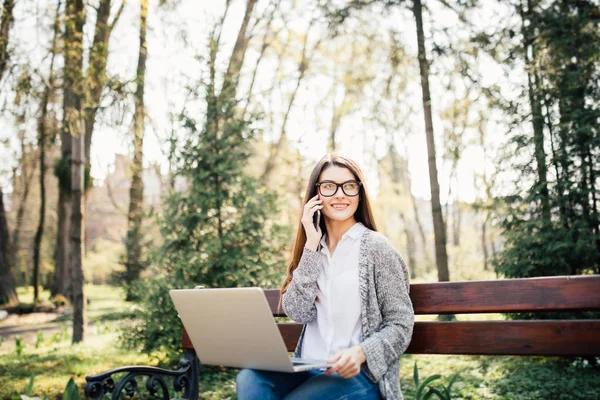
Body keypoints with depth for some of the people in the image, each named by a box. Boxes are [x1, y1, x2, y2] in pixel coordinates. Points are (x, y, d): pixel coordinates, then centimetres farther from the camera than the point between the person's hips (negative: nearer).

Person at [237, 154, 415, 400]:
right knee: (249, 378, -25)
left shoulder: (375, 246, -3)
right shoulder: (313, 247, 10)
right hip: (308, 369, 4)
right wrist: (311, 246, -9)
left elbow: (401, 325, -4)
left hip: (359, 374, -4)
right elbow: (297, 313, -4)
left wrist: (360, 353, -23)